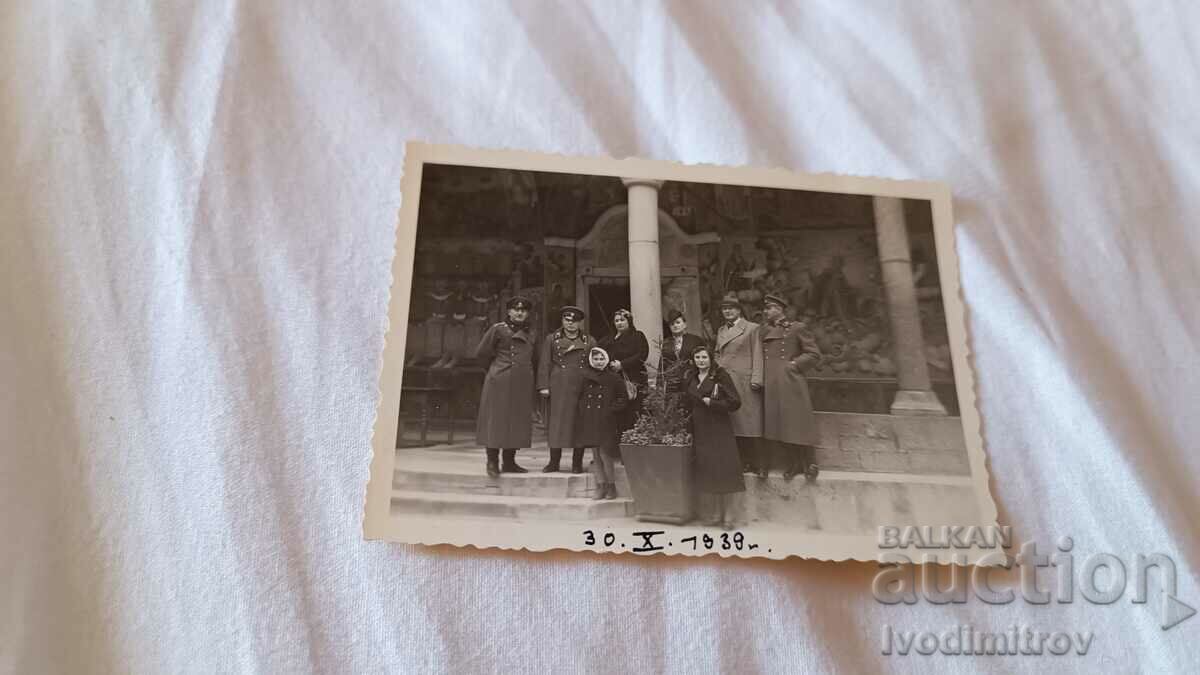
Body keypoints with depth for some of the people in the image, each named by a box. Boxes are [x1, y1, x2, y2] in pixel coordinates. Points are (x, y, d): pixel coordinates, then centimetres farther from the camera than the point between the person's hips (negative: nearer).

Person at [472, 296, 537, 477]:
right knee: (496, 420, -5)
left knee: (518, 421, 5)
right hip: (499, 382, -5)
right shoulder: (498, 329, -2)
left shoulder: (531, 335, 14)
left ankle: (509, 462, 13)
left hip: (522, 384, 5)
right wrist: (498, 361, 9)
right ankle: (492, 462, 1)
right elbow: (481, 352, 1)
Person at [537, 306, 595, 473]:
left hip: (582, 388, 0)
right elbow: (545, 364, 6)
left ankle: (577, 463, 8)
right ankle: (554, 461, 8)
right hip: (558, 388, 0)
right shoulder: (552, 339, 10)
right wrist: (544, 386, -3)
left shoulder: (589, 341, 11)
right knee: (556, 423, -1)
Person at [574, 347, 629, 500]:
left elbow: (623, 399, 3)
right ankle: (600, 486, 15)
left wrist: (611, 410, -8)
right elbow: (580, 399, 15)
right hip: (589, 422, 4)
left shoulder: (614, 378, 0)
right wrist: (582, 414, 3)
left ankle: (611, 486, 7)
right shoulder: (585, 378, 8)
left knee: (605, 454, -6)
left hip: (606, 423, -4)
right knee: (596, 455, 7)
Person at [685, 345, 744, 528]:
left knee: (722, 468, -5)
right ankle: (718, 513, 15)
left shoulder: (720, 376, -7)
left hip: (719, 429, -5)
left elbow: (735, 402, -11)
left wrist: (711, 403, -15)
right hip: (700, 429, 5)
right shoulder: (690, 378, 11)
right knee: (707, 471, 6)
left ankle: (727, 514, 4)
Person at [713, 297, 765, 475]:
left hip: (744, 383, -5)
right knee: (731, 424, 4)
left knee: (748, 424, -6)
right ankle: (741, 462, 11)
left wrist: (756, 379, -13)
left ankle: (758, 464, -1)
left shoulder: (752, 328, 1)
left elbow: (757, 356, -4)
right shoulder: (721, 331, 19)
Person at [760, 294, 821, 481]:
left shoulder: (796, 328, 0)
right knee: (776, 427, 5)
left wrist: (794, 364, -8)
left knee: (798, 423, -3)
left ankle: (809, 464, 11)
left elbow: (814, 354, 0)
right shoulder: (764, 331, 15)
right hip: (771, 387, 5)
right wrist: (760, 377, 8)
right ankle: (794, 463, 18)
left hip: (791, 385, -5)